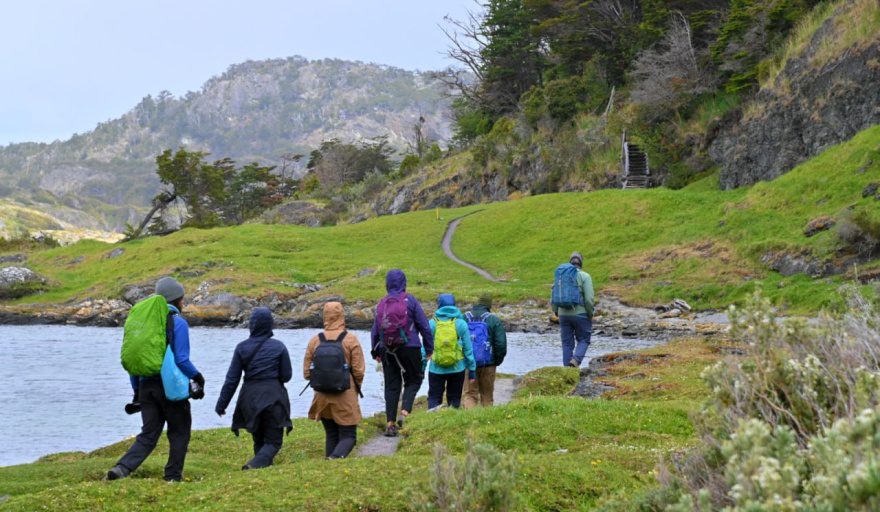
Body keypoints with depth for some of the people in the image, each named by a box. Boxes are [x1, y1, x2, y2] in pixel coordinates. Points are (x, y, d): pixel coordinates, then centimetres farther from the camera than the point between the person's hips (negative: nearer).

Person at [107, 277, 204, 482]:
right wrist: (198, 377, 1)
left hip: (146, 386, 5)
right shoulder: (178, 322, -8)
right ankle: (173, 476, 13)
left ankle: (122, 468, -10)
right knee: (179, 432, 12)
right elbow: (181, 360, -15)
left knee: (148, 434, 8)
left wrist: (137, 390, 18)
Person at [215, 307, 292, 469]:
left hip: (250, 397, 2)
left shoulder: (242, 347, -2)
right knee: (273, 441, 2)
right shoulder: (278, 347, -5)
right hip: (273, 396, -2)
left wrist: (221, 404, 5)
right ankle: (255, 464, -23)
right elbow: (286, 376, 0)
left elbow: (232, 379, -2)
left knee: (259, 440, 20)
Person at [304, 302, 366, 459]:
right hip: (345, 397, -3)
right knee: (348, 436, 1)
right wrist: (356, 387, 12)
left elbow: (306, 372, 4)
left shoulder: (314, 341, 1)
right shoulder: (351, 340, -7)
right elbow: (359, 370, -7)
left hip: (322, 397, 4)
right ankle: (336, 457, -26)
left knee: (331, 435, 17)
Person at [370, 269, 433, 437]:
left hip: (387, 351, 3)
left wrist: (375, 352, 21)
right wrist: (429, 349, 4)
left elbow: (374, 330, 11)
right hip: (409, 348, -3)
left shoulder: (381, 304, 7)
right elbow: (424, 326, -4)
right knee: (413, 380, 10)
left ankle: (390, 423, 3)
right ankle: (405, 412, -11)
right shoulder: (410, 300, -4)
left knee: (391, 386, 8)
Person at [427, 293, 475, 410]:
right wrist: (472, 369, 7)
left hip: (436, 369, -1)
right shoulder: (461, 323, -3)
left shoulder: (432, 323, -4)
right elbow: (468, 349, 0)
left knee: (434, 397, 6)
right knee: (454, 398, 12)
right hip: (457, 369, 1)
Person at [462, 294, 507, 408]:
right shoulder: (494, 320, -4)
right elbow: (501, 343, -7)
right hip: (488, 364, -1)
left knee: (469, 394, 5)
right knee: (487, 395, 10)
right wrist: (498, 360, 7)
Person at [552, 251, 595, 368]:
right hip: (580, 314, -3)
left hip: (563, 314, 3)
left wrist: (556, 313, 16)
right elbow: (589, 299, -13)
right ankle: (576, 360, -14)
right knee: (583, 340, 10)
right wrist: (590, 315, -2)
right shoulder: (585, 276, -6)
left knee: (567, 344, 10)